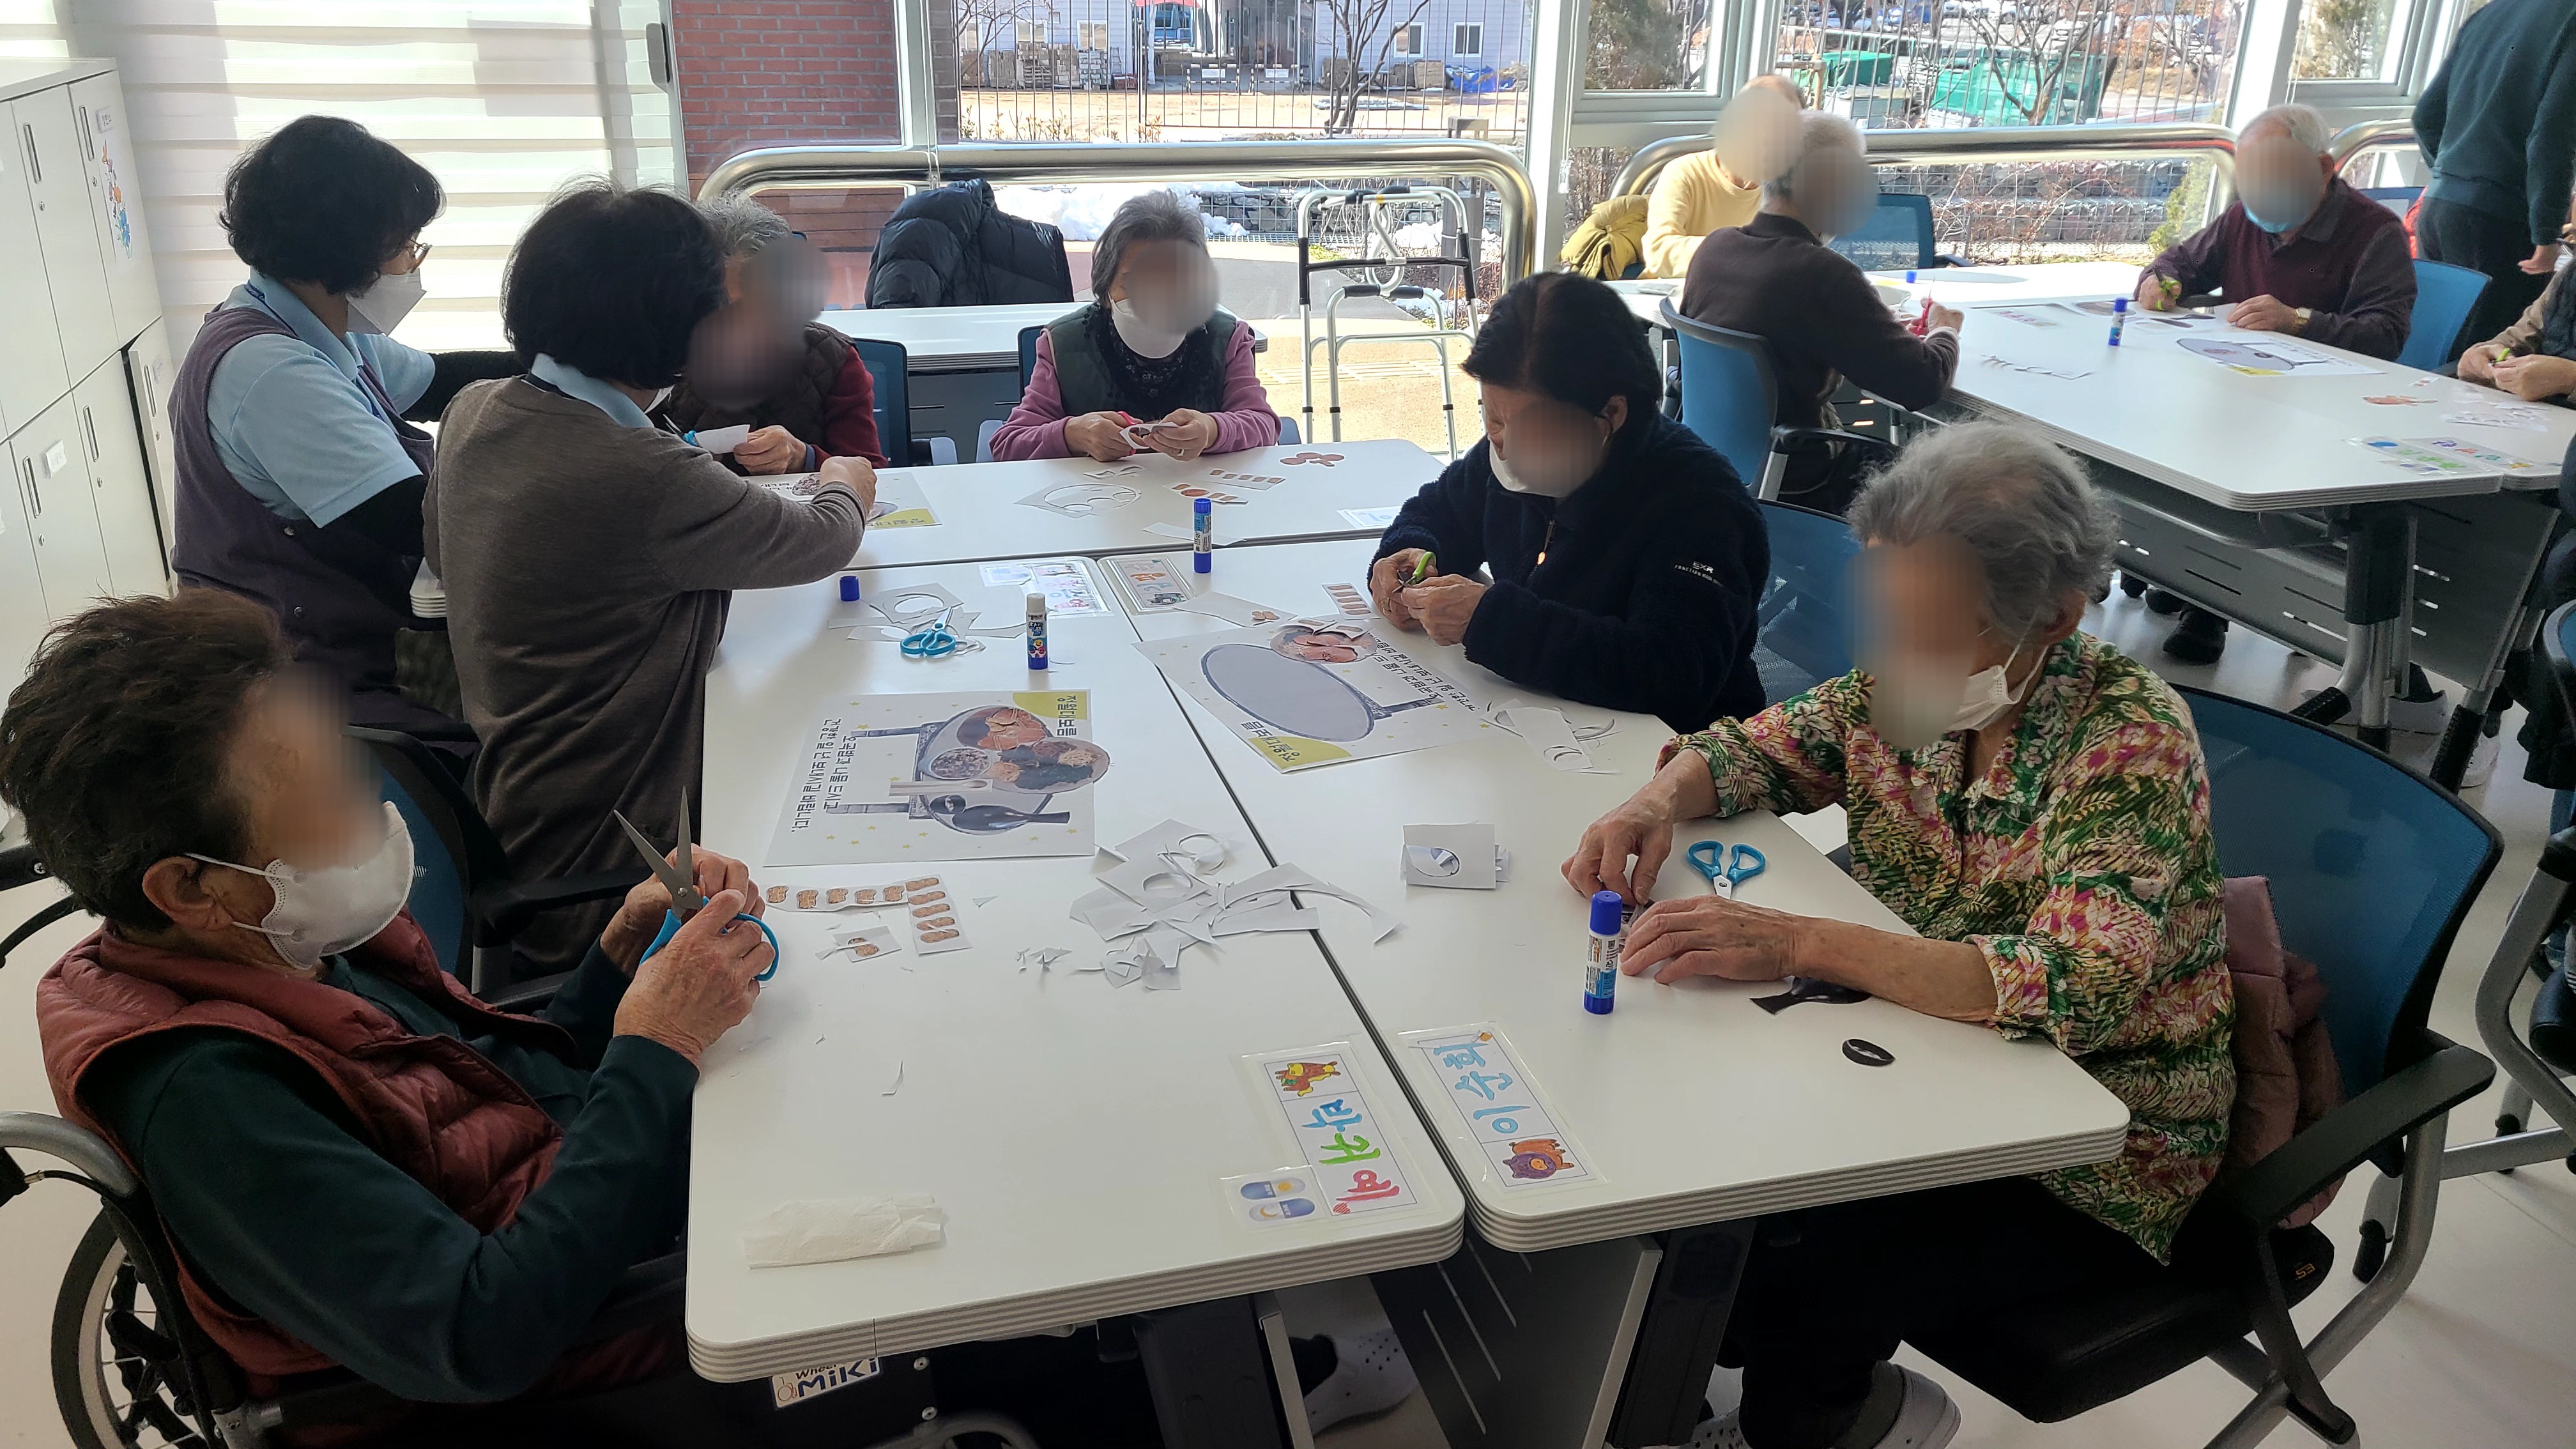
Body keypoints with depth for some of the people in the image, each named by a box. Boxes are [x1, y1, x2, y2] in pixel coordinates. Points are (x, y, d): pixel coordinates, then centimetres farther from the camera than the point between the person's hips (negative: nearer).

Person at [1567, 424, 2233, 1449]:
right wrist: (1659, 802, -16)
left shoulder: (2132, 741, -23)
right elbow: (1752, 749, 7)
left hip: (2097, 1163, -6)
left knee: (1804, 1281, -24)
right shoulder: (1902, 687, -6)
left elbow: (2076, 988, -35)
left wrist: (1798, 943, -42)